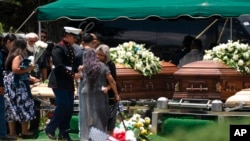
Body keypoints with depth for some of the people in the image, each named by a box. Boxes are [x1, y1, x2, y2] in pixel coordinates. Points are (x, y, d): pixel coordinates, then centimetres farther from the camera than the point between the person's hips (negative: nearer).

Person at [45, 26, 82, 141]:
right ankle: (50, 129, 2)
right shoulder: (59, 48, -14)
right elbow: (59, 66, -22)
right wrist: (72, 75, -17)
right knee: (63, 106, -12)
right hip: (59, 82, -9)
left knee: (69, 108, 6)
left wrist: (76, 71, 0)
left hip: (68, 82, 9)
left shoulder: (70, 48, 14)